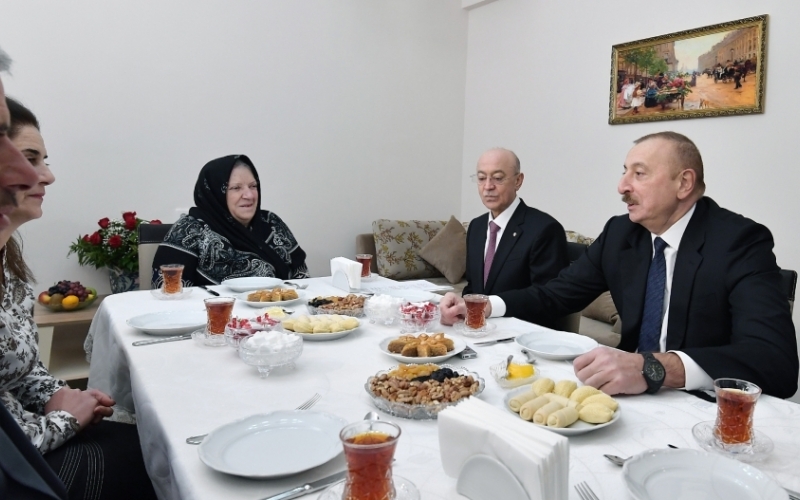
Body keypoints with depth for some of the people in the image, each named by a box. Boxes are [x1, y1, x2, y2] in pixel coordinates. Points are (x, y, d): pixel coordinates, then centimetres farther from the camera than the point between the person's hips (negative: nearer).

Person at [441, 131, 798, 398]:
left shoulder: (741, 242, -14)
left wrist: (653, 369, -41)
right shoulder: (620, 233, 3)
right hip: (635, 397, 5)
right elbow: (556, 295, 7)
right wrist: (485, 306, -11)